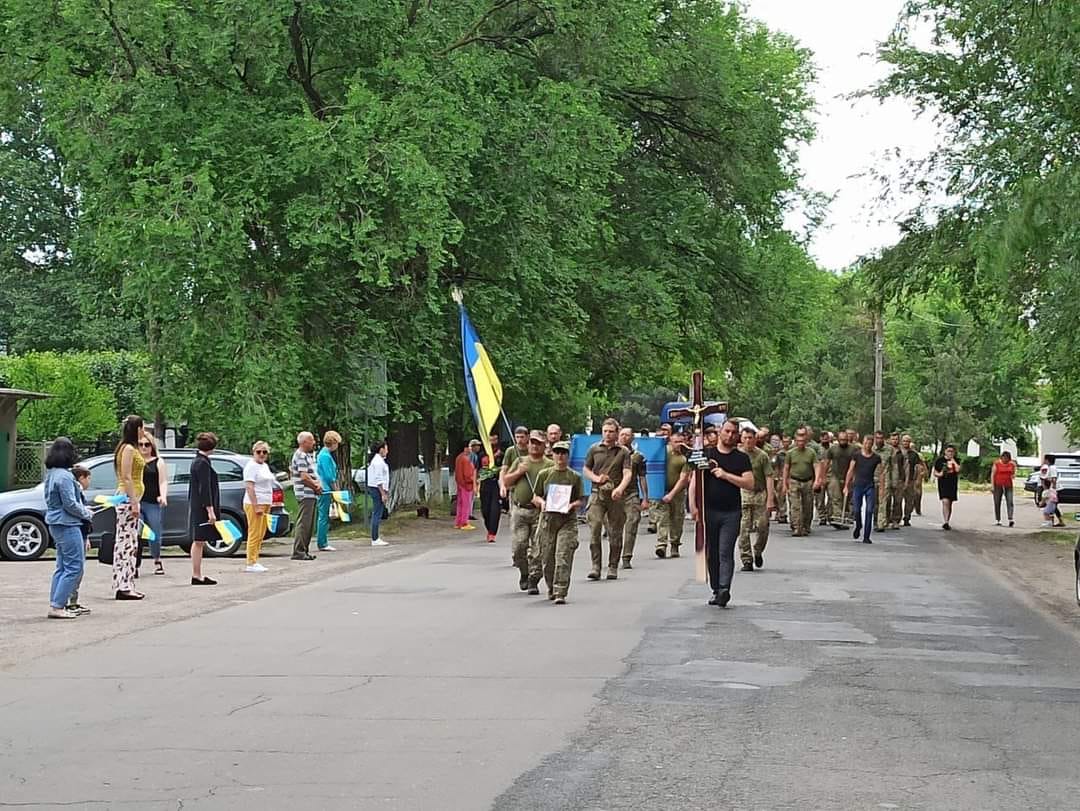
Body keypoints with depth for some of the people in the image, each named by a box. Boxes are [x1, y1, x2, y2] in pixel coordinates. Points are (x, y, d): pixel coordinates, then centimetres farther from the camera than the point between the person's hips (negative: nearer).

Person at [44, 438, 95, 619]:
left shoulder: (51, 474, 11)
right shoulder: (64, 476, -19)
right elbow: (70, 504, -19)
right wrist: (87, 513, -3)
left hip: (55, 525, 10)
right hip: (67, 525, -10)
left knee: (63, 566, 15)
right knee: (74, 567, -6)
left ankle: (56, 605, 16)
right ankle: (57, 606, -9)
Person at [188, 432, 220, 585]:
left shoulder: (196, 462, 15)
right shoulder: (203, 463, -16)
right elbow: (205, 489, -20)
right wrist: (210, 510, -21)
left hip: (196, 508, 10)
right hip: (203, 508, -10)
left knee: (198, 542, 12)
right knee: (199, 542, -7)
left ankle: (197, 575, 17)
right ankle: (197, 576, -6)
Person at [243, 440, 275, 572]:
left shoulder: (265, 466, 18)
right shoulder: (251, 466, -10)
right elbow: (249, 487, -17)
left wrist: (268, 506, 20)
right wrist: (256, 506, -22)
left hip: (264, 504, 9)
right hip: (254, 504, -9)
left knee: (260, 535, 10)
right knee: (254, 534, -10)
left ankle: (255, 562, 14)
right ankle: (251, 564, -9)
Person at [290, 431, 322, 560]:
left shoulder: (309, 455, 17)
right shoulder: (301, 456, -14)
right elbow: (304, 477, -20)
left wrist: (317, 484, 3)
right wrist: (316, 487, -7)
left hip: (311, 494, 10)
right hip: (305, 495, -10)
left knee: (309, 525, 14)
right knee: (303, 524, -8)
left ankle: (305, 551, 20)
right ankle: (298, 552, -6)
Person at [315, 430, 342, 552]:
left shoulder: (324, 454, 17)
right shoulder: (325, 455, -14)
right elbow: (329, 476, -17)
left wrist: (334, 488, 17)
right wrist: (336, 489, -7)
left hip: (324, 490, 10)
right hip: (325, 490, -10)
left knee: (324, 517, 11)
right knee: (323, 517, -7)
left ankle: (323, 543, 15)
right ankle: (322, 544, -5)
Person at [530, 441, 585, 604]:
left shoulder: (575, 477, 5)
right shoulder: (544, 474, 8)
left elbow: (581, 499, 6)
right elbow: (535, 497, 12)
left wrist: (572, 505, -14)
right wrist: (542, 502, -10)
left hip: (568, 520, -2)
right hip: (548, 518, 2)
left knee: (563, 556, -13)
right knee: (547, 557, 6)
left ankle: (560, 593, -13)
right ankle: (551, 588, 28)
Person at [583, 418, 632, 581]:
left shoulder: (623, 452, 6)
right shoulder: (594, 449, 11)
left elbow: (627, 473, -5)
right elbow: (586, 469, 18)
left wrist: (620, 488, -24)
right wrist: (596, 478, -3)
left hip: (616, 495, 0)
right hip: (597, 494, 0)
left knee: (615, 533, 2)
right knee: (594, 529, -13)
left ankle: (613, 567, 11)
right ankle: (596, 566, -11)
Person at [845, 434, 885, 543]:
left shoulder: (876, 457, 2)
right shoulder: (857, 456, 1)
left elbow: (881, 473, 6)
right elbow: (850, 471, 4)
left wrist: (881, 488, 0)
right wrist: (846, 486, 1)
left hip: (870, 486, 0)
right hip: (858, 485, 0)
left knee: (869, 511, -7)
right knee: (856, 510, 0)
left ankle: (866, 537, -3)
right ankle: (858, 526, 31)